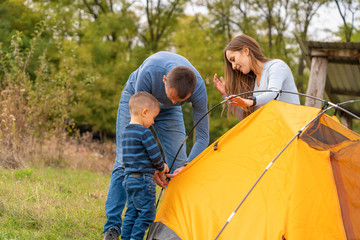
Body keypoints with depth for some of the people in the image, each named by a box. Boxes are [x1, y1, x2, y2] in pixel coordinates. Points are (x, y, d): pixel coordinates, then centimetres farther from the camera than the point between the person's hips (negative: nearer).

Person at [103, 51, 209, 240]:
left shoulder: (198, 89, -36)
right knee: (125, 163, -11)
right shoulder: (149, 72, -43)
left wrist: (187, 166, -38)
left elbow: (202, 136, -24)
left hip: (169, 112, 2)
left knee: (177, 167, -8)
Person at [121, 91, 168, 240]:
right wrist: (161, 168, 6)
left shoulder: (126, 132, 13)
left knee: (131, 213, 14)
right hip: (143, 180, -9)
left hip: (129, 179, 9)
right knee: (147, 213, -3)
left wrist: (159, 166, 16)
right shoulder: (144, 132, -15)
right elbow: (155, 155, -16)